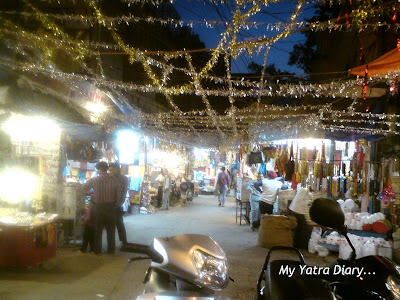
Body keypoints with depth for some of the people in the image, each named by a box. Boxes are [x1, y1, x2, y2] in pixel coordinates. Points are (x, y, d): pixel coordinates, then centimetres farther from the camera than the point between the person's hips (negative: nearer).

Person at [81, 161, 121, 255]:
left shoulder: (94, 180, -10)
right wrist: (114, 205, 11)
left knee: (98, 230, 12)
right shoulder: (114, 181, -6)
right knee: (111, 230, 13)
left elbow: (83, 188, 5)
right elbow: (118, 197, -4)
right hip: (110, 208, 1)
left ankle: (97, 250, 19)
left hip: (98, 208, -1)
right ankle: (111, 250, 19)